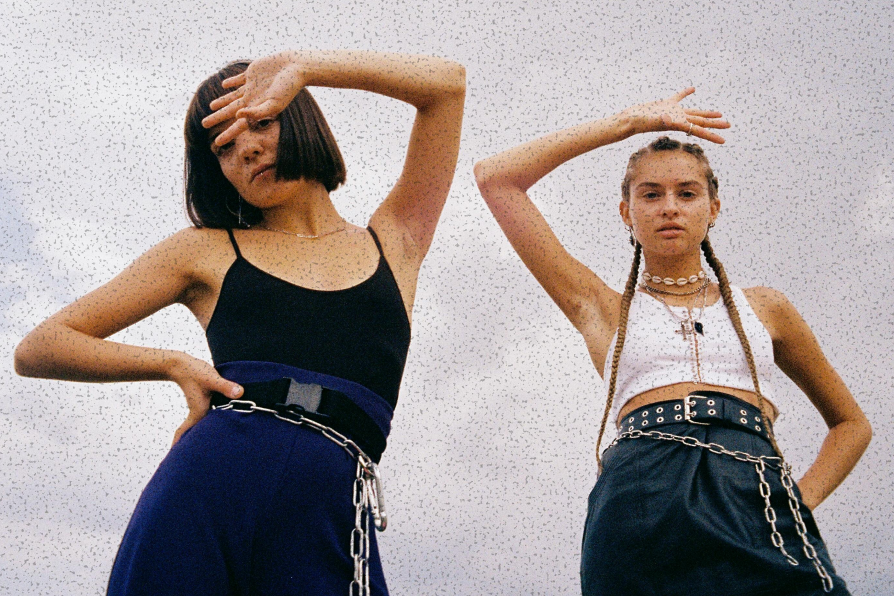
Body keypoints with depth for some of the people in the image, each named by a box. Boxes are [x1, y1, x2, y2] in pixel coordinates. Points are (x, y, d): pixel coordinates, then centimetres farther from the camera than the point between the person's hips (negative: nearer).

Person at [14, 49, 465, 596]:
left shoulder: (392, 244, 21)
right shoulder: (208, 251, 20)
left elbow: (446, 81, 17)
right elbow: (37, 349, 19)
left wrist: (299, 67, 14)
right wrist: (174, 364, 4)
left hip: (330, 514, 0)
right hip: (207, 485, 1)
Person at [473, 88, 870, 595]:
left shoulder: (763, 308, 23)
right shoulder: (605, 310, 20)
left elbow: (851, 422, 31)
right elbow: (495, 178, 16)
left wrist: (802, 499, 10)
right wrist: (629, 123, 19)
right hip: (639, 508, -1)